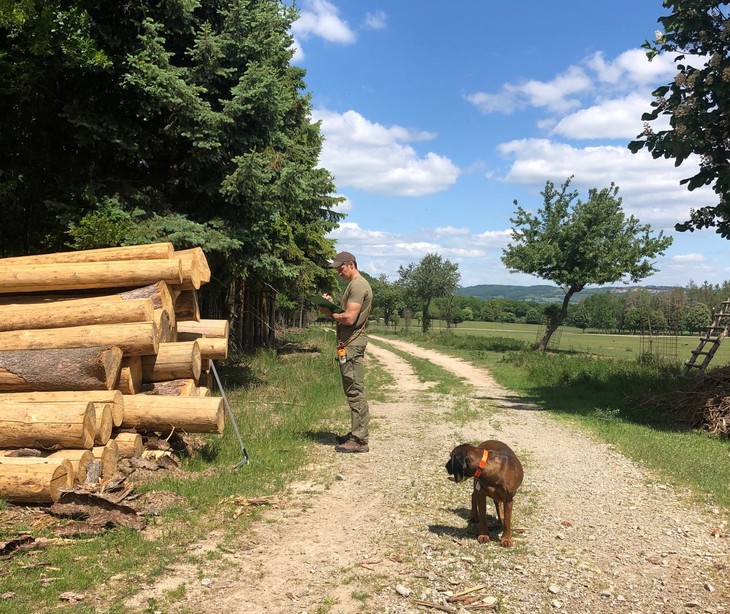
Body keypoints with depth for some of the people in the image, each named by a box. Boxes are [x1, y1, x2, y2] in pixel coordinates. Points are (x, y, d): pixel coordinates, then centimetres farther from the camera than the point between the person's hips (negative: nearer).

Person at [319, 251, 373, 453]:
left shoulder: (358, 285, -14)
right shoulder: (354, 285, 19)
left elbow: (349, 318, -21)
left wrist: (329, 313, -6)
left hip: (352, 344, -11)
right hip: (350, 343, 11)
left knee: (355, 392, -8)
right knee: (353, 391, 15)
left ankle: (359, 440, -5)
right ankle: (356, 434, 24)